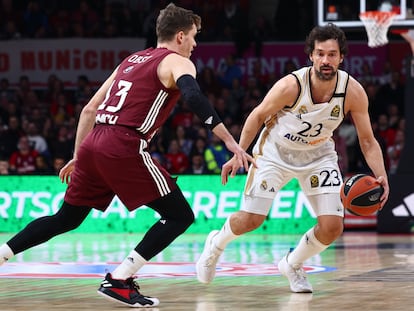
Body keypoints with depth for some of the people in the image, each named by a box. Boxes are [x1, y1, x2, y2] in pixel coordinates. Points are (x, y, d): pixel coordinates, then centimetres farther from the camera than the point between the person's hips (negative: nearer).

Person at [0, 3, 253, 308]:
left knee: (66, 219, 24)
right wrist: (230, 141, -23)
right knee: (180, 216, 1)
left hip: (93, 144, 8)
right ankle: (119, 280, -6)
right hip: (124, 147, -8)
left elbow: (89, 109, 27)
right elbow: (194, 97, -18)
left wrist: (78, 156, 33)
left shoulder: (132, 60, 27)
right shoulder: (176, 62, 4)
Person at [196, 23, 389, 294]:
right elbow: (258, 116, -11)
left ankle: (292, 265, 19)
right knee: (250, 220, -6)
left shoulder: (354, 92, -24)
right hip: (276, 152, -2)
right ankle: (216, 244, 29)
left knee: (333, 227, -10)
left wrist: (381, 177, -30)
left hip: (318, 155, 2)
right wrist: (238, 156, -10)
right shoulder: (291, 86, -30)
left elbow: (368, 141, -14)